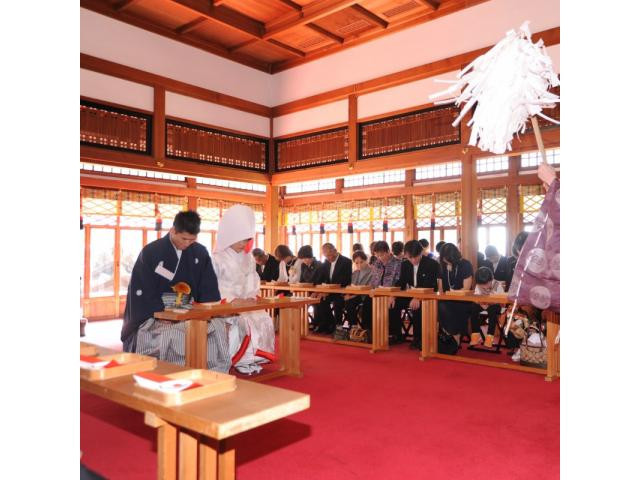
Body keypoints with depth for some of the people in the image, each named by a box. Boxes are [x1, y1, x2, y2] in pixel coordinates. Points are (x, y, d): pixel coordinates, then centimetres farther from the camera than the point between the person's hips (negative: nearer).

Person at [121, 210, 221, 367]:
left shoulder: (200, 253, 2)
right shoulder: (151, 252, -6)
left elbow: (208, 289, 3)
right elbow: (140, 290, -8)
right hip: (154, 313, -2)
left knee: (210, 332, -23)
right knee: (167, 336, -31)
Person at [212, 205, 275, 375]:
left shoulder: (248, 258, 13)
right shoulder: (218, 258, -7)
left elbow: (253, 280, 15)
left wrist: (254, 295, -2)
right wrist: (229, 299, -20)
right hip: (223, 306, -6)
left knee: (264, 320, -14)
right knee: (241, 323, -28)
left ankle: (254, 357, -3)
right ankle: (241, 360, -14)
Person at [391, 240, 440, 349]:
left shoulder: (432, 264, -14)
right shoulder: (405, 265, 4)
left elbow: (431, 286, -23)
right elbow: (401, 283, 4)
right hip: (411, 295, 6)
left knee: (417, 307, -35)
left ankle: (418, 338, -19)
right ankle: (396, 335, -3)